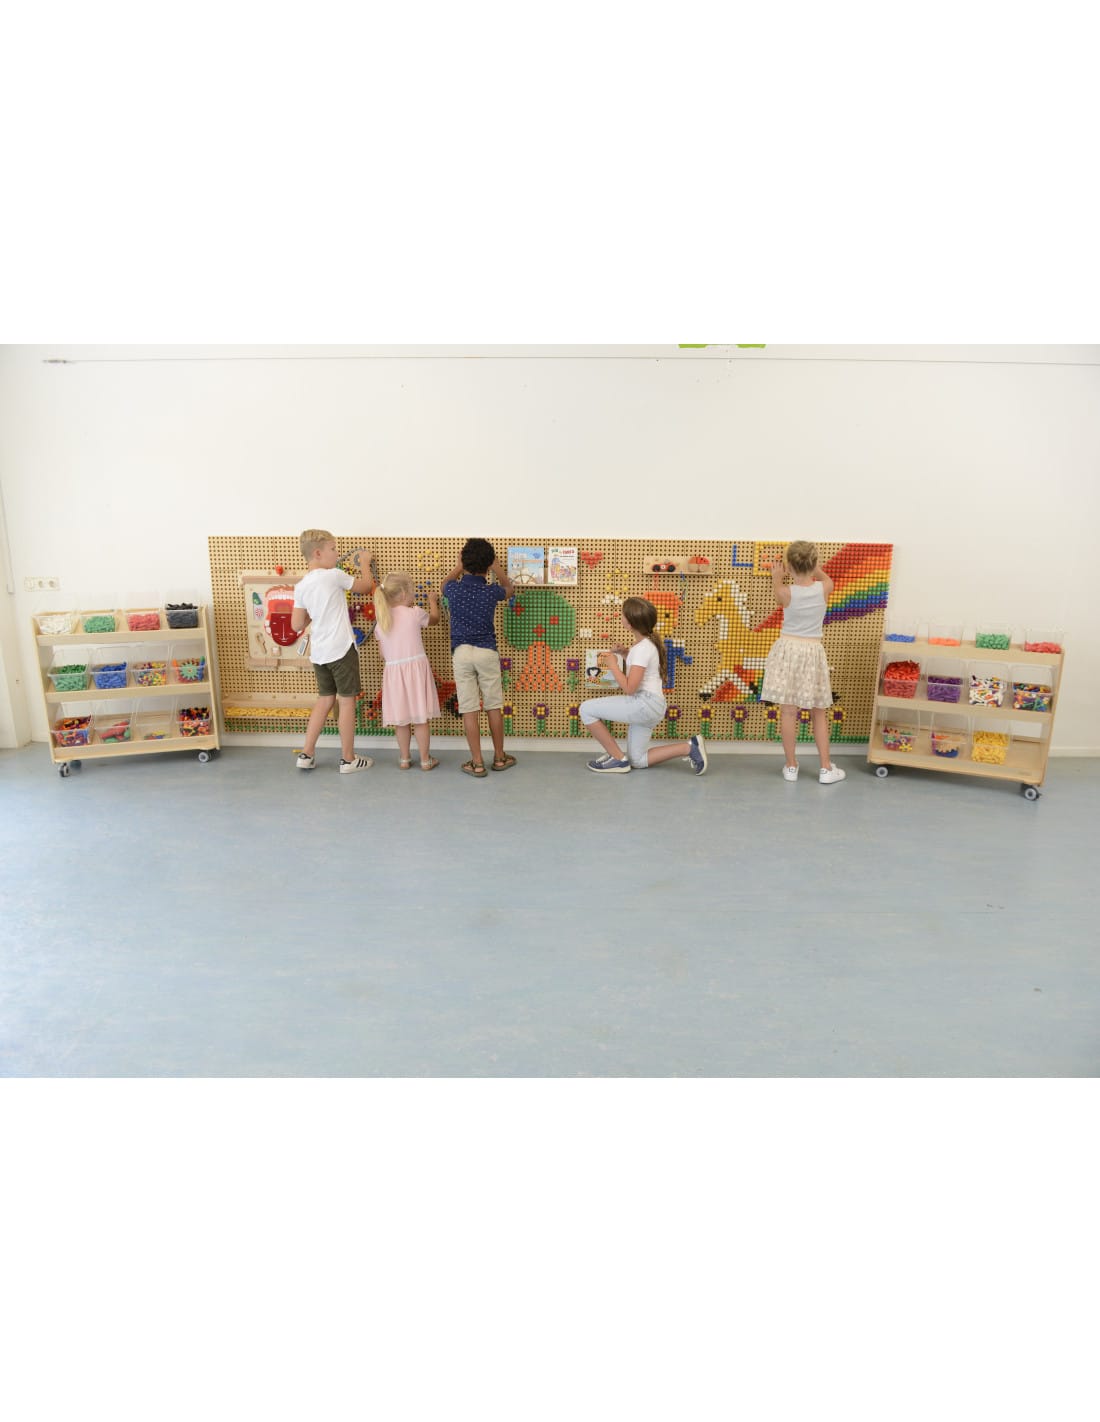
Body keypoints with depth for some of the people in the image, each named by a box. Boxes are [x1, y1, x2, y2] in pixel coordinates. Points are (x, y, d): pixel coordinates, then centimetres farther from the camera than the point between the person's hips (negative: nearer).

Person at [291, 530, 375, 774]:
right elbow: (366, 585, 5)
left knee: (325, 700, 18)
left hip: (318, 653, 6)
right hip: (341, 649, -6)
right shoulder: (334, 575, -9)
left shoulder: (301, 587, 6)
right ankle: (348, 759, 13)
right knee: (347, 701, 4)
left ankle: (306, 754, 19)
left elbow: (297, 625, 7)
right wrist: (364, 562, 22)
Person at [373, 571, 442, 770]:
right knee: (420, 718, 5)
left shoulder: (380, 621, 5)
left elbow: (383, 653, 9)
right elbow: (434, 619, 15)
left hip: (393, 670, 3)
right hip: (416, 667, -3)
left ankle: (405, 759, 22)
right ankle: (425, 760, 13)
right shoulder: (415, 613, -6)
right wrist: (432, 601, 34)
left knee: (401, 719, 12)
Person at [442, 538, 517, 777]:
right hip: (487, 651, 0)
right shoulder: (491, 591, -4)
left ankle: (477, 763, 4)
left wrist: (459, 568, 40)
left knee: (469, 710, 2)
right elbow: (510, 589, 22)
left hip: (461, 652, 0)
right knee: (494, 707, 11)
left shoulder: (454, 589, -2)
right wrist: (496, 567, 32)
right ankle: (499, 758, 20)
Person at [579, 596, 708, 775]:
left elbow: (629, 688, -22)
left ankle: (618, 759, -5)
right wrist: (625, 653, 14)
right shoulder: (648, 641, 11)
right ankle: (689, 747, 8)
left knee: (586, 709, -12)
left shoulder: (642, 648, -17)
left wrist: (613, 664, -10)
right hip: (648, 706, 10)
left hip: (645, 703, -10)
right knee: (638, 761, 15)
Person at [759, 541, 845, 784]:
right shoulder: (823, 589, -5)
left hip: (788, 649, -1)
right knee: (819, 712, 10)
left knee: (788, 710, 3)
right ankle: (826, 768, 13)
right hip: (813, 652, 1)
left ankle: (791, 766, 10)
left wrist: (776, 578, 32)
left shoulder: (786, 593, -9)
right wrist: (812, 567, 19)